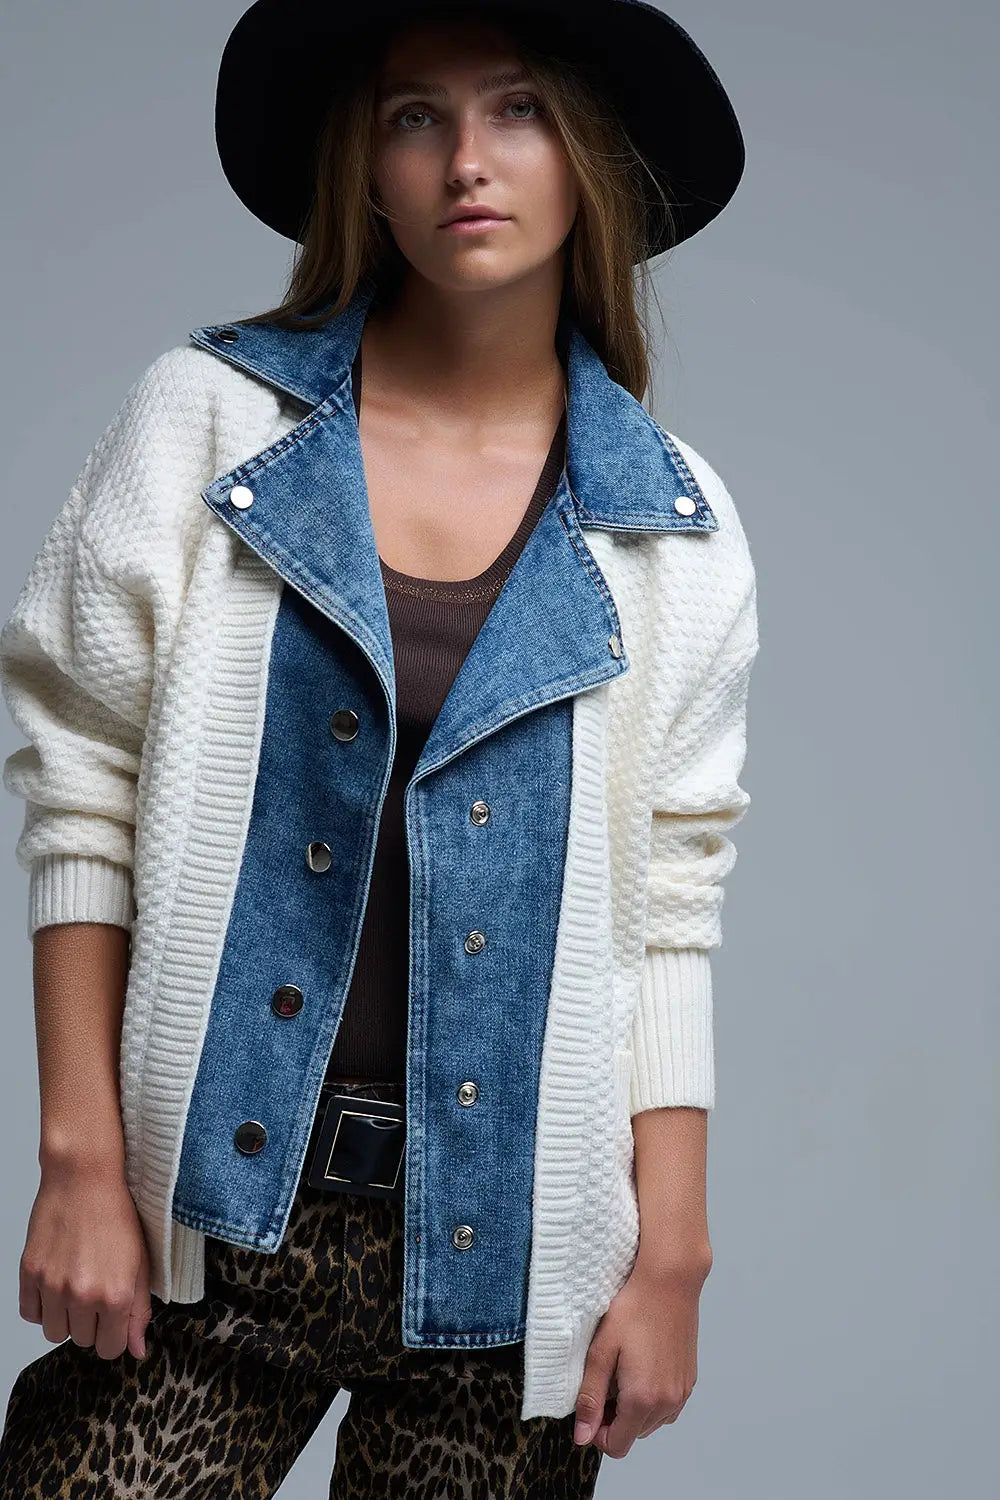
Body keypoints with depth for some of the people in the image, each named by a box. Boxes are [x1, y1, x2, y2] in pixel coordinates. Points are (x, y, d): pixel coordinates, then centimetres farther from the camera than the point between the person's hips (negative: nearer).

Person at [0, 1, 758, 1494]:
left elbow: (664, 909, 3)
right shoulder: (209, 416, -1)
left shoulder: (675, 528, 2)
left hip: (505, 1245, 1)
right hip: (212, 1211, 0)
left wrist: (673, 1258, 0)